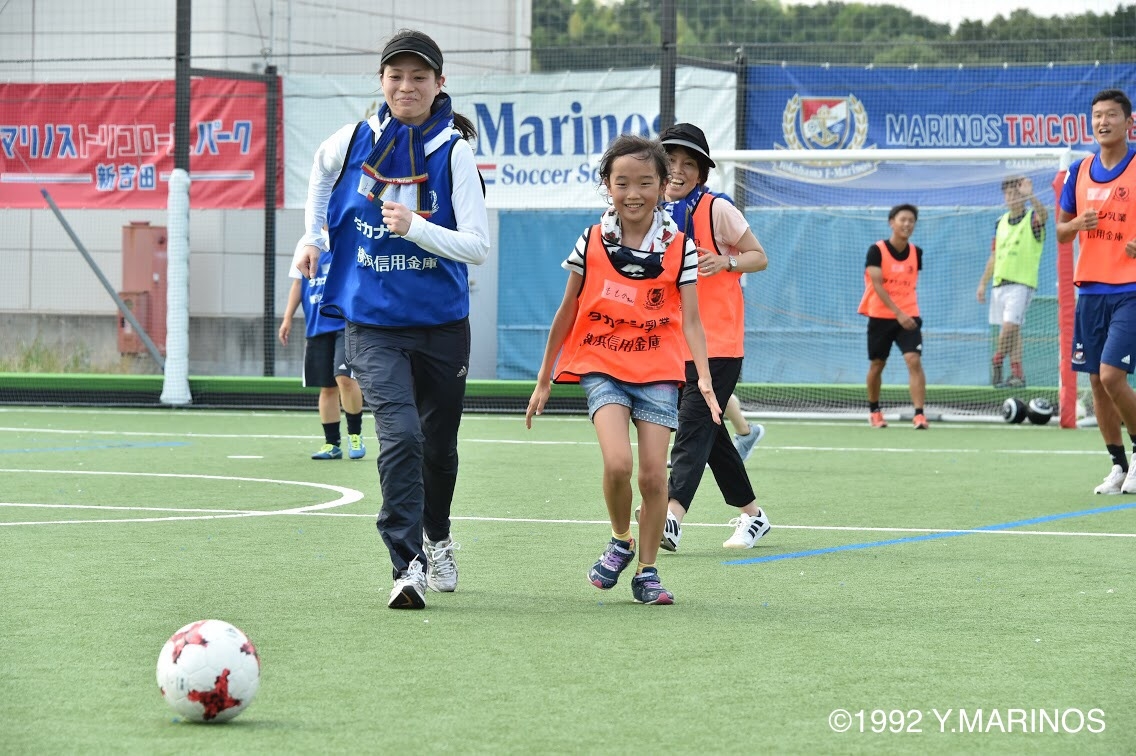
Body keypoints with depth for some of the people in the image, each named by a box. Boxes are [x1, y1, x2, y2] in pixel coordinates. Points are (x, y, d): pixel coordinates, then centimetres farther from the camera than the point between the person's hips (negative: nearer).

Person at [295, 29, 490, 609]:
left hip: (441, 323, 1)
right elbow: (322, 170, 24)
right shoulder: (355, 141, -2)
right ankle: (408, 566, -21)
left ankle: (437, 541, 42)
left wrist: (415, 229, -25)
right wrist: (311, 235, 19)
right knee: (400, 435, -21)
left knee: (438, 445, 15)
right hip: (373, 324, -1)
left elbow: (478, 246, -12)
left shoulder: (454, 151, -8)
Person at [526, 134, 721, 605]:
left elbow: (690, 319, -3)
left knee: (654, 474, -5)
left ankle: (646, 572, 12)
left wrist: (704, 377, -17)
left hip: (658, 371, 1)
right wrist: (544, 380, 10)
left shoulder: (679, 246, -2)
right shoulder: (592, 242, -1)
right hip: (602, 366, -1)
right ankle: (620, 543, 7)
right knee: (618, 463, -20)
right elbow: (568, 312, 7)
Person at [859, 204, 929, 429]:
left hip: (908, 316, 2)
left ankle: (919, 415, -20)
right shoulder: (877, 250, -10)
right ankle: (874, 411, 32)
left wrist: (909, 312, 12)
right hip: (881, 316, -2)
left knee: (914, 360, -16)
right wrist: (898, 313, -25)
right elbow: (877, 285, -17)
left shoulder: (916, 253, 3)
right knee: (877, 365, 10)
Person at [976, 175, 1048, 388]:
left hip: (1021, 283, -6)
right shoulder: (1001, 222, 15)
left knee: (1010, 326, -16)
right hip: (999, 283, 6)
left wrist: (1030, 196, -46)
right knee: (1012, 330, 6)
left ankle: (997, 362, 2)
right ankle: (1017, 373, 7)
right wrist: (983, 282, 14)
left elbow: (1043, 215, -28)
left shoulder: (1032, 219, -3)